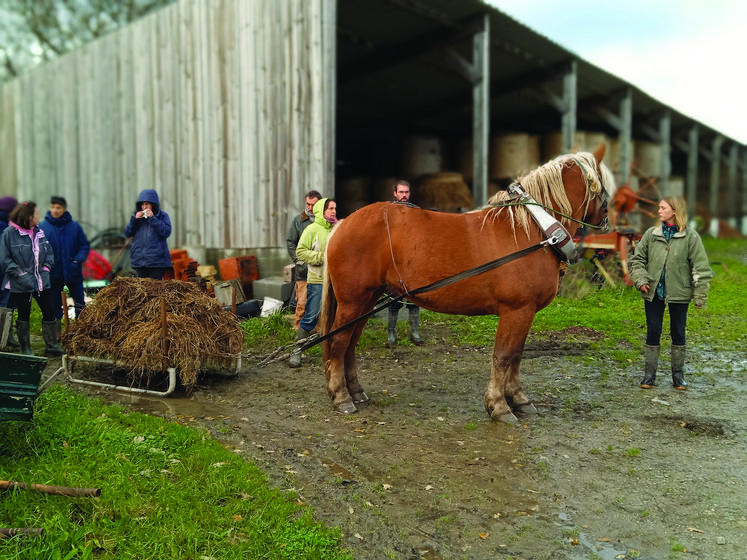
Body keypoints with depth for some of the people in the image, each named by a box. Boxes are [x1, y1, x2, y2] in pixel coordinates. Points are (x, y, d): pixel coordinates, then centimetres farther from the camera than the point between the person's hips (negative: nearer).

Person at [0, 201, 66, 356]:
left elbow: (49, 251, 15)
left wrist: (46, 267, 1)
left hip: (42, 281, 5)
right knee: (23, 315, 7)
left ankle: (51, 346, 17)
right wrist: (20, 273, -16)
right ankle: (25, 349, 19)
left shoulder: (39, 232, 6)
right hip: (21, 285, -5)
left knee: (49, 312, 6)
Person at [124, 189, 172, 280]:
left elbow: (167, 232, -12)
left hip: (157, 260, -4)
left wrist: (152, 218, -13)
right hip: (139, 260, 4)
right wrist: (134, 219, -4)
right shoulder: (137, 215, 13)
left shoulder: (163, 216, 3)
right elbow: (127, 234, 10)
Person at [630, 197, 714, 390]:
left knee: (678, 333, 10)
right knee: (653, 332, 6)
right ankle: (649, 374, 17)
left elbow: (701, 268, -3)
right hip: (653, 293, 1)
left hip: (679, 294, -1)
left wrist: (700, 295, -6)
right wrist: (640, 280, -7)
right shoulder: (651, 234, 2)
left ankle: (678, 374, 23)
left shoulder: (690, 237, -4)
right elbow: (638, 259, 8)